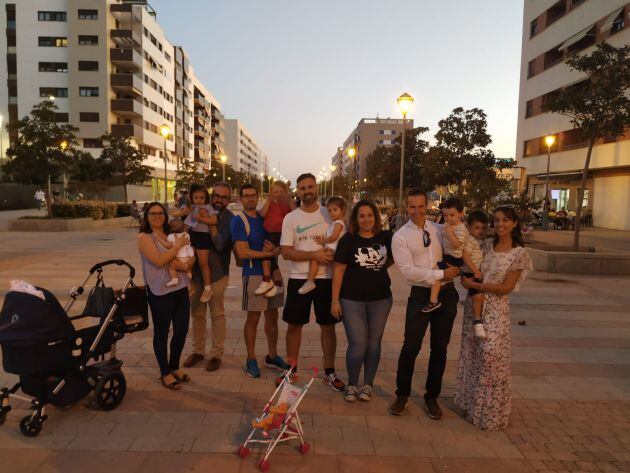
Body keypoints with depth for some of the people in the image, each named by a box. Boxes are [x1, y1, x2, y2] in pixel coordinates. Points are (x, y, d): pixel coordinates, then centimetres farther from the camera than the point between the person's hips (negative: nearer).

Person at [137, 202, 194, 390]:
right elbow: (159, 261, -18)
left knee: (181, 330, 11)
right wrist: (178, 245, -10)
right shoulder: (144, 237, -4)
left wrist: (184, 265, -11)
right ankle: (165, 373, 22)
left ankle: (174, 367, 32)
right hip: (159, 292, -6)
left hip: (180, 288, 6)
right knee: (161, 333, 6)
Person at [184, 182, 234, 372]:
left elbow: (220, 244, -19)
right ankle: (198, 350, 30)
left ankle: (217, 354, 19)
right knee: (197, 313, 14)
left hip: (217, 272, -4)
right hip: (197, 270, 4)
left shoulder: (230, 219, -8)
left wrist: (210, 223, -22)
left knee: (217, 314, 6)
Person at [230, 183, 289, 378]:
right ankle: (251, 360, 19)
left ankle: (272, 356, 27)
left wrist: (275, 248, -12)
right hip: (253, 274, -6)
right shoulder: (238, 221, -7)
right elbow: (242, 252, -17)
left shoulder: (264, 217, 10)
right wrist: (270, 253, -14)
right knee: (253, 318, 3)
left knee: (272, 316, 12)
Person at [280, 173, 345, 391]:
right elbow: (286, 252, -7)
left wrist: (333, 253, -18)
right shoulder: (290, 218, 0)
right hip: (298, 279, 0)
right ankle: (292, 369, 28)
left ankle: (330, 372, 23)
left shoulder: (330, 214, 1)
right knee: (294, 325, 10)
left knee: (328, 326, 8)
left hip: (326, 278, 0)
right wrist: (314, 255, -20)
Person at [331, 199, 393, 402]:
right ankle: (352, 384, 20)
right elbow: (339, 271, -6)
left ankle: (368, 384, 28)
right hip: (352, 300, -3)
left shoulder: (386, 238, 1)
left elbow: (392, 259, 19)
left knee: (374, 342, 11)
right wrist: (335, 301, -9)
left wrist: (378, 267, 0)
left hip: (380, 299, 3)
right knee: (358, 344, -3)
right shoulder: (348, 240, -6)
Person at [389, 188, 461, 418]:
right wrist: (441, 274, -16)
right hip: (421, 295, -4)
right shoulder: (400, 237, -5)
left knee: (440, 349, 13)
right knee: (411, 347, -1)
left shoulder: (440, 230, 7)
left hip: (447, 294, 4)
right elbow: (408, 270, -15)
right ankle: (402, 395, 22)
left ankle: (432, 397, 31)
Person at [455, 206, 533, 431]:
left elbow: (506, 288, -12)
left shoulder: (519, 254, -8)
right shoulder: (487, 245, 6)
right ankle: (473, 403, 32)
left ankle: (490, 413, 18)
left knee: (491, 357, -2)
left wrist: (474, 285, -14)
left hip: (495, 310, -5)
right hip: (474, 305, 5)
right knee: (472, 355, 13)